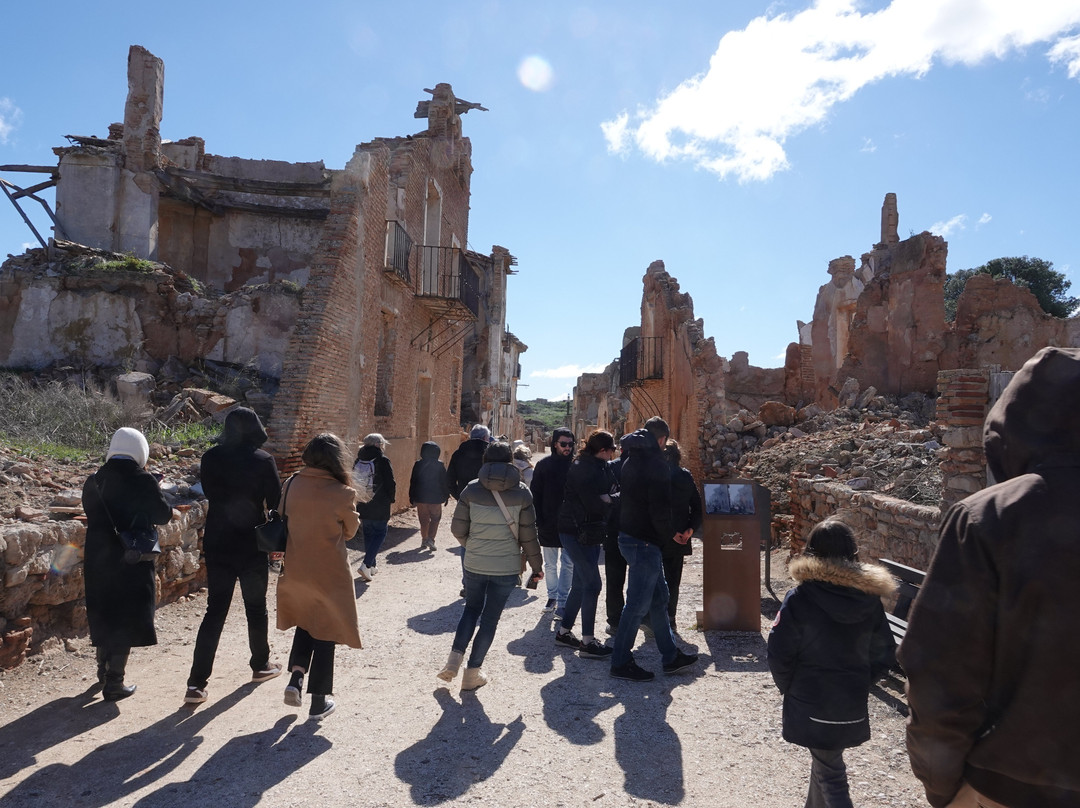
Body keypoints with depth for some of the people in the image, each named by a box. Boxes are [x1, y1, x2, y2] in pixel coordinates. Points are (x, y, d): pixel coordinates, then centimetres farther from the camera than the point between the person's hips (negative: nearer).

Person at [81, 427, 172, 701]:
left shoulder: (93, 481, 0)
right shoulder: (143, 482, -14)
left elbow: (92, 513, 11)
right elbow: (163, 515, -6)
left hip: (98, 560, 5)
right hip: (133, 562, -5)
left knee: (104, 616, 21)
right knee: (127, 619, 7)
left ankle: (104, 672, 37)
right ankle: (114, 683, 10)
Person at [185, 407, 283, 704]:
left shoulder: (211, 458, -2)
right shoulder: (263, 461, -12)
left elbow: (210, 493, 10)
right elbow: (276, 502, -8)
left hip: (217, 544, 3)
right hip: (252, 545, -3)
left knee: (215, 611, 7)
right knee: (256, 606, 14)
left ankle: (197, 683, 2)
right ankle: (260, 665, 30)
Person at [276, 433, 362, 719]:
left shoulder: (293, 483, -7)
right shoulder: (342, 493, -18)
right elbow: (350, 530, -3)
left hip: (296, 569, 4)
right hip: (329, 573, -4)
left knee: (305, 623, 27)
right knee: (325, 632, 12)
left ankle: (296, 678, 12)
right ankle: (319, 700, 20)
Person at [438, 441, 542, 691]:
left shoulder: (472, 489, -5)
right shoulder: (521, 492, -7)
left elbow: (458, 529, -2)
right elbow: (528, 534, -5)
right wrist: (536, 565, 6)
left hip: (474, 564, 1)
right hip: (506, 567, -1)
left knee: (471, 608, 23)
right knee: (490, 618, 11)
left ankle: (454, 659, 13)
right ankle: (472, 673, 17)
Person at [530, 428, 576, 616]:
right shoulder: (544, 464, -2)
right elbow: (535, 494, 0)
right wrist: (538, 521, -6)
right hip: (549, 523, 1)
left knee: (568, 564, 3)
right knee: (550, 564, 13)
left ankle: (562, 601, 10)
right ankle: (552, 596, 29)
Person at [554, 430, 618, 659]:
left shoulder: (599, 467, 13)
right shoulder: (583, 469, -18)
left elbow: (605, 496, 7)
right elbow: (594, 504, -24)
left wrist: (608, 498, -13)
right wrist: (613, 499, -9)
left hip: (588, 532, 10)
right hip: (576, 532, -10)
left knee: (581, 583, 16)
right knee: (592, 584, -7)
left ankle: (564, 631, 27)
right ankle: (587, 642, -1)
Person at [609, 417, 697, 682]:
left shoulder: (631, 459, 13)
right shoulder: (656, 462, -15)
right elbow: (659, 508, -20)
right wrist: (671, 534, -3)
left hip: (629, 536, 10)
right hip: (644, 541, -10)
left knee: (659, 598, 17)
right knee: (638, 603, 0)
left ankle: (671, 657, 26)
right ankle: (621, 662, 10)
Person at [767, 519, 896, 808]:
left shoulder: (800, 599, -17)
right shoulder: (870, 599, -5)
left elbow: (779, 654, -15)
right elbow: (883, 655, 1)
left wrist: (788, 687, 3)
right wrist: (859, 684, 14)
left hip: (810, 705, -4)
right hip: (854, 705, 5)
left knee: (829, 773, 8)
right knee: (826, 760, 25)